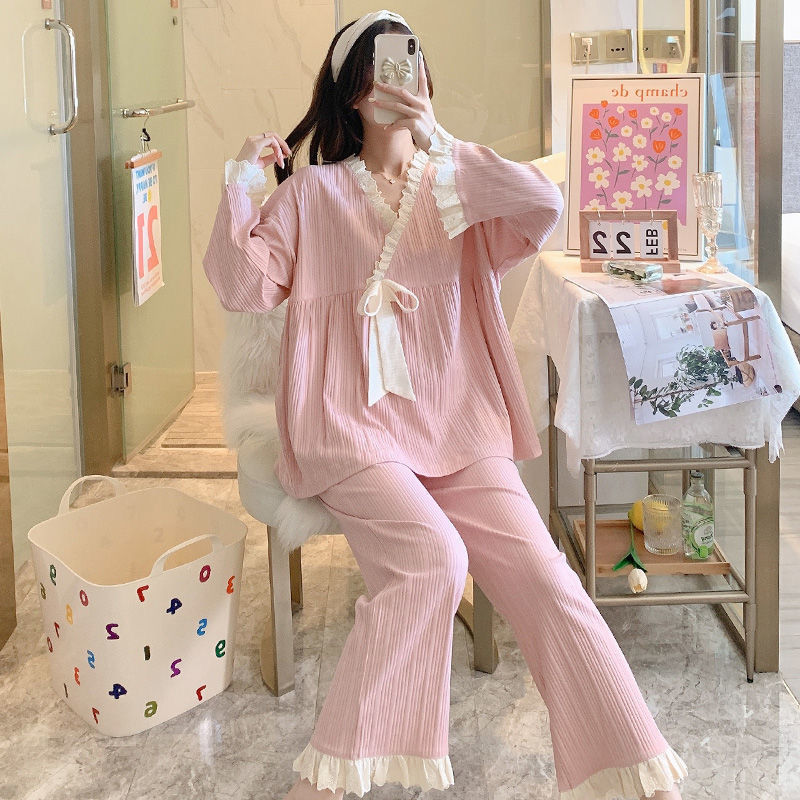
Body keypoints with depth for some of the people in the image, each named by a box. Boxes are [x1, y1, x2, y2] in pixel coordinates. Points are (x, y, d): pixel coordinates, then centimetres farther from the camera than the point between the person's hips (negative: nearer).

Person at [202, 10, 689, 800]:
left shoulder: (458, 186, 14)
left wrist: (436, 137, -9)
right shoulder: (312, 191, 11)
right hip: (353, 427, -2)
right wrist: (241, 190, -8)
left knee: (544, 579, -16)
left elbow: (545, 206, -6)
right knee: (430, 554, -30)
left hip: (459, 427, 3)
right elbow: (243, 288, 4)